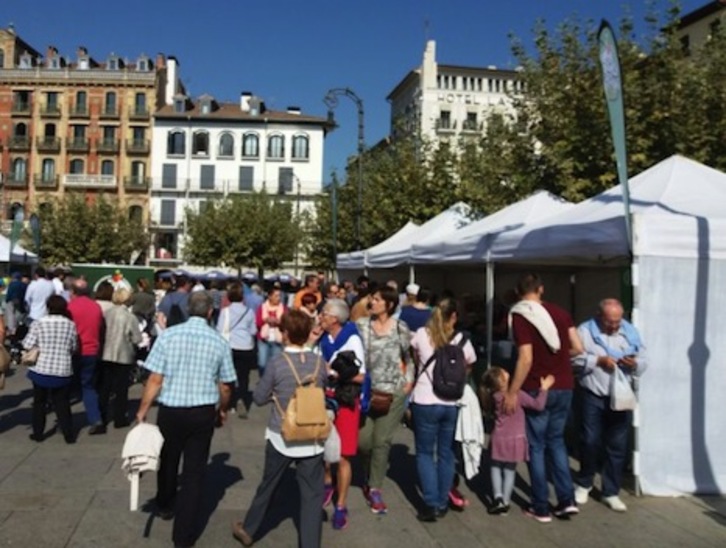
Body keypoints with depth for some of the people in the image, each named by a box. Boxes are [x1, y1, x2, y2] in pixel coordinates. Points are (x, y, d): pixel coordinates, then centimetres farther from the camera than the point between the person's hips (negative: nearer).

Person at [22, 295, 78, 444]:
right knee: (62, 403, 9)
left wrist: (40, 346, 11)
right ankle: (68, 434, 8)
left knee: (39, 402, 15)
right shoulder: (71, 325, -4)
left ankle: (38, 433, 21)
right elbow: (74, 348, 0)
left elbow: (27, 344, -9)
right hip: (63, 370, 1)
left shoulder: (38, 324, -8)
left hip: (41, 369, -1)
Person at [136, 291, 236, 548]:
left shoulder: (168, 335, -9)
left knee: (168, 460, 24)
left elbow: (155, 379, -10)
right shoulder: (219, 341, -6)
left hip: (170, 410, 1)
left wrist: (143, 409, 2)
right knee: (195, 471, 9)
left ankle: (165, 506, 50)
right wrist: (222, 410, 18)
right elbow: (225, 386, 0)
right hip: (203, 412, -1)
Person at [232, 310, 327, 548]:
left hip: (281, 437, -1)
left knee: (268, 486, 20)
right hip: (312, 439, 1)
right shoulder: (319, 362, -5)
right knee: (312, 495, 7)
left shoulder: (277, 362, -14)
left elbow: (259, 398, -5)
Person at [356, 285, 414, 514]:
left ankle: (375, 488, 15)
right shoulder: (361, 325, 1)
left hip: (393, 392, -2)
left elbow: (410, 357, 6)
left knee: (381, 440, 0)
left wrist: (408, 382, 1)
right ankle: (375, 470, 33)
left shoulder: (400, 328, -3)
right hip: (366, 390, 2)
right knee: (363, 440, 0)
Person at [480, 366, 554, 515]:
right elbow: (538, 405, -15)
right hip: (515, 439, -2)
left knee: (496, 467, 17)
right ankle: (505, 501, 16)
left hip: (500, 438, 2)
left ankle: (498, 497, 6)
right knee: (509, 470, 10)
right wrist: (544, 388, -6)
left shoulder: (494, 397, -1)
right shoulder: (518, 394, -15)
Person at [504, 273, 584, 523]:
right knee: (556, 440, 19)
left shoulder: (520, 316, -12)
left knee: (536, 446, 6)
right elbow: (578, 348, 2)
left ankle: (541, 508, 12)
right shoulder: (560, 312, 4)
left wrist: (512, 392, -13)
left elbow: (526, 359, -19)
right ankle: (567, 500, 16)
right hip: (564, 387, 5)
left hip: (538, 389, -5)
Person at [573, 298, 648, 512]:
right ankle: (584, 483, 26)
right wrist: (598, 360, -20)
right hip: (593, 398, -3)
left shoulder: (631, 332, 6)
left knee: (617, 446, 6)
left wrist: (634, 364, -14)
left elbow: (644, 362, 8)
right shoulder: (585, 331, -4)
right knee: (590, 442, 3)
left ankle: (611, 492, 18)